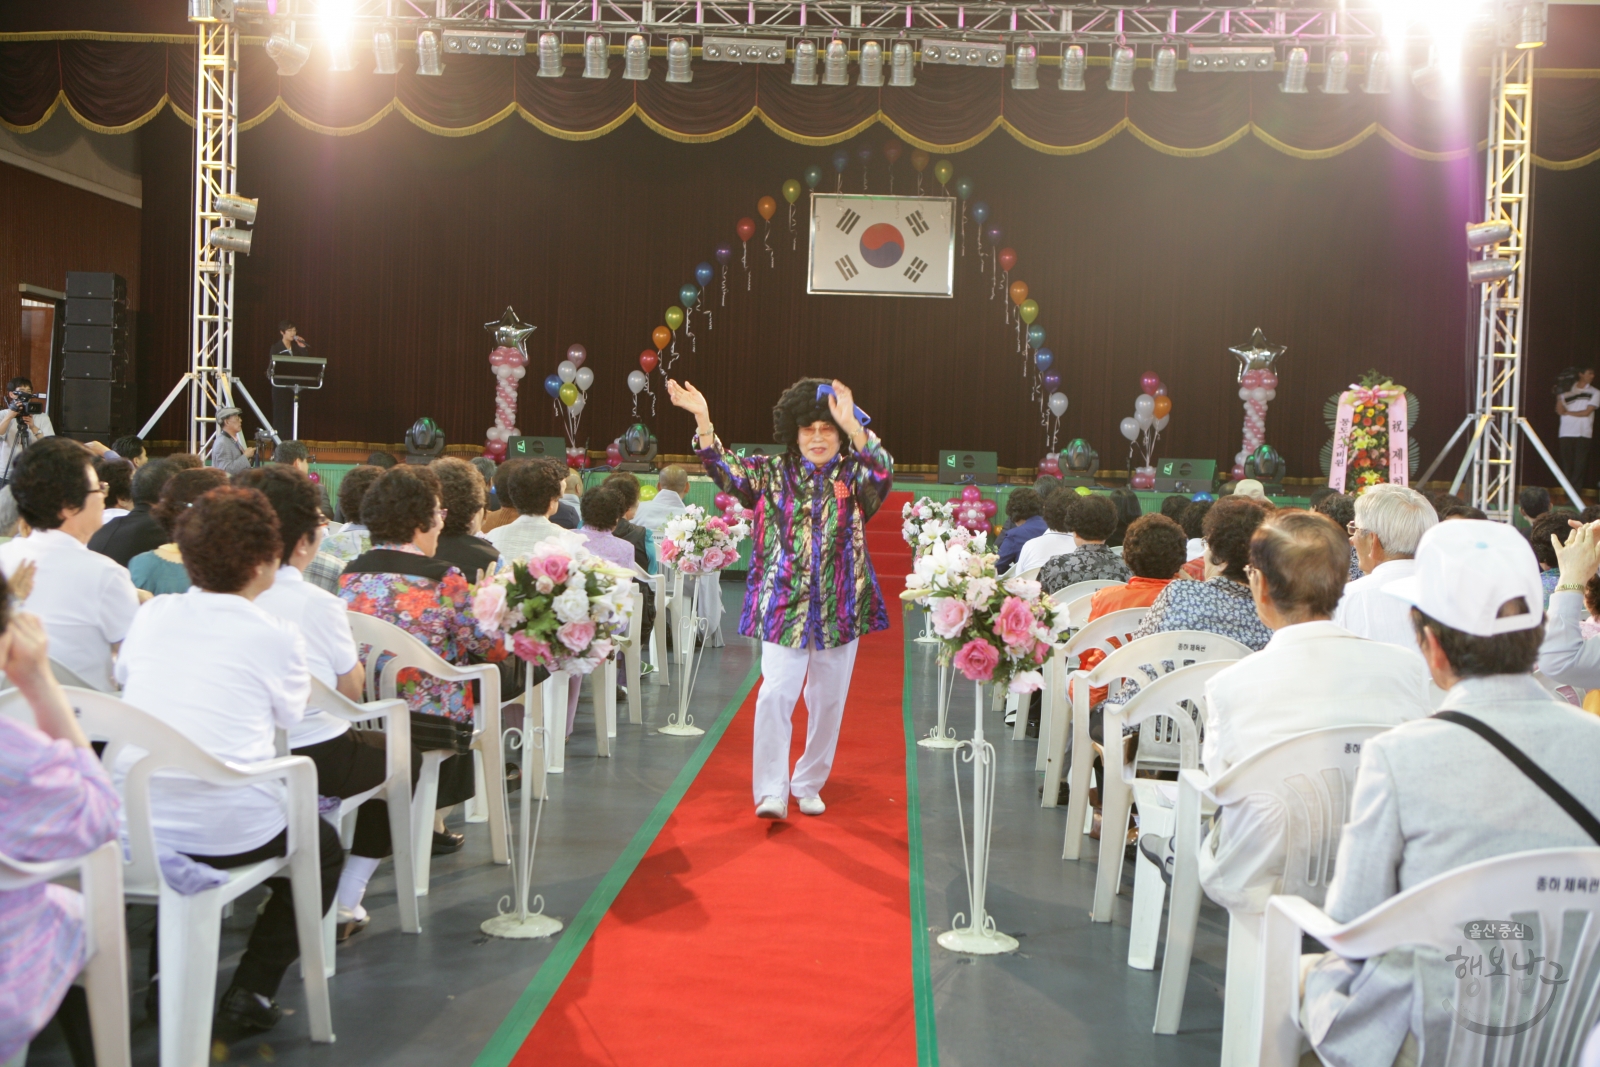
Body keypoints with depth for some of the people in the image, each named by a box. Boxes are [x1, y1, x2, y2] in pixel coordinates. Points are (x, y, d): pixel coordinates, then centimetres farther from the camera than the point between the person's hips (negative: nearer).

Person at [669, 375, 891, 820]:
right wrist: (703, 421, -24)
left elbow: (882, 472, -20)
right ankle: (772, 792, -8)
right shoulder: (774, 473, 5)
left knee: (827, 700, 10)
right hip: (784, 605, -1)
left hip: (840, 608, 1)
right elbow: (726, 471, -7)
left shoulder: (853, 475, 2)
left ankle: (808, 784, 27)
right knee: (775, 694, -12)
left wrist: (852, 426, -35)